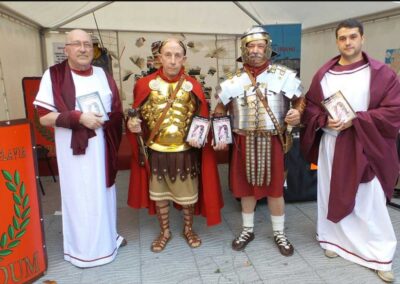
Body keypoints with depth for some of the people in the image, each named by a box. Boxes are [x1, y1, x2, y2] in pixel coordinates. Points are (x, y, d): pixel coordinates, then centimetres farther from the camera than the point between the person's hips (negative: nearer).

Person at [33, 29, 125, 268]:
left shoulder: (103, 75, 7)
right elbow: (44, 116, -11)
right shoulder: (54, 75, -7)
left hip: (102, 147, 5)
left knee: (104, 193, 16)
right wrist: (79, 117, -21)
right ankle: (83, 249, 24)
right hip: (74, 150, -4)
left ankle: (108, 237, 35)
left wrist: (106, 120, -6)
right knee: (80, 197, 5)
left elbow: (117, 111, 13)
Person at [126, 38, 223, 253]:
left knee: (188, 194, 14)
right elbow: (138, 116, 5)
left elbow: (202, 119, 2)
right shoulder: (145, 85, -5)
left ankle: (188, 229, 39)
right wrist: (133, 125, -17)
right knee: (159, 194, 16)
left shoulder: (192, 86, -4)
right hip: (156, 152, 1)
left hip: (185, 152, 0)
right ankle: (165, 231, 38)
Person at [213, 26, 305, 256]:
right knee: (246, 187, 13)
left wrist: (297, 113, -16)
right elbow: (220, 110, 10)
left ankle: (279, 233, 29)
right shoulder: (234, 81, 3)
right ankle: (248, 229, 33)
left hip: (273, 142, -1)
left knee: (275, 188, 8)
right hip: (244, 142, 2)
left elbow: (300, 99, 6)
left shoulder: (284, 76, -2)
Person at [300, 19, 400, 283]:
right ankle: (336, 239, 30)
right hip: (330, 145, 3)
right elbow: (310, 106, 7)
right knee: (333, 195, 12)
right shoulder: (323, 74, 5)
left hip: (365, 147, -2)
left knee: (369, 201, 1)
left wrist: (355, 120, -17)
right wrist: (324, 120, -13)